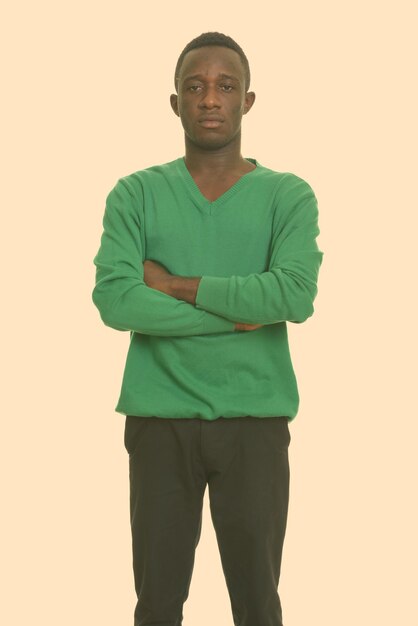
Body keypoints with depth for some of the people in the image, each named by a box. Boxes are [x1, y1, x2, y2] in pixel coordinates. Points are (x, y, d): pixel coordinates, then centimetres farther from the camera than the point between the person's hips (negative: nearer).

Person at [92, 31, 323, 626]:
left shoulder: (289, 195, 1)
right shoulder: (136, 193, 2)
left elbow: (296, 294, -16)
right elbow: (114, 300, -12)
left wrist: (175, 284, -11)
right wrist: (238, 313, -13)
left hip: (255, 421, 0)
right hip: (159, 419, 0)